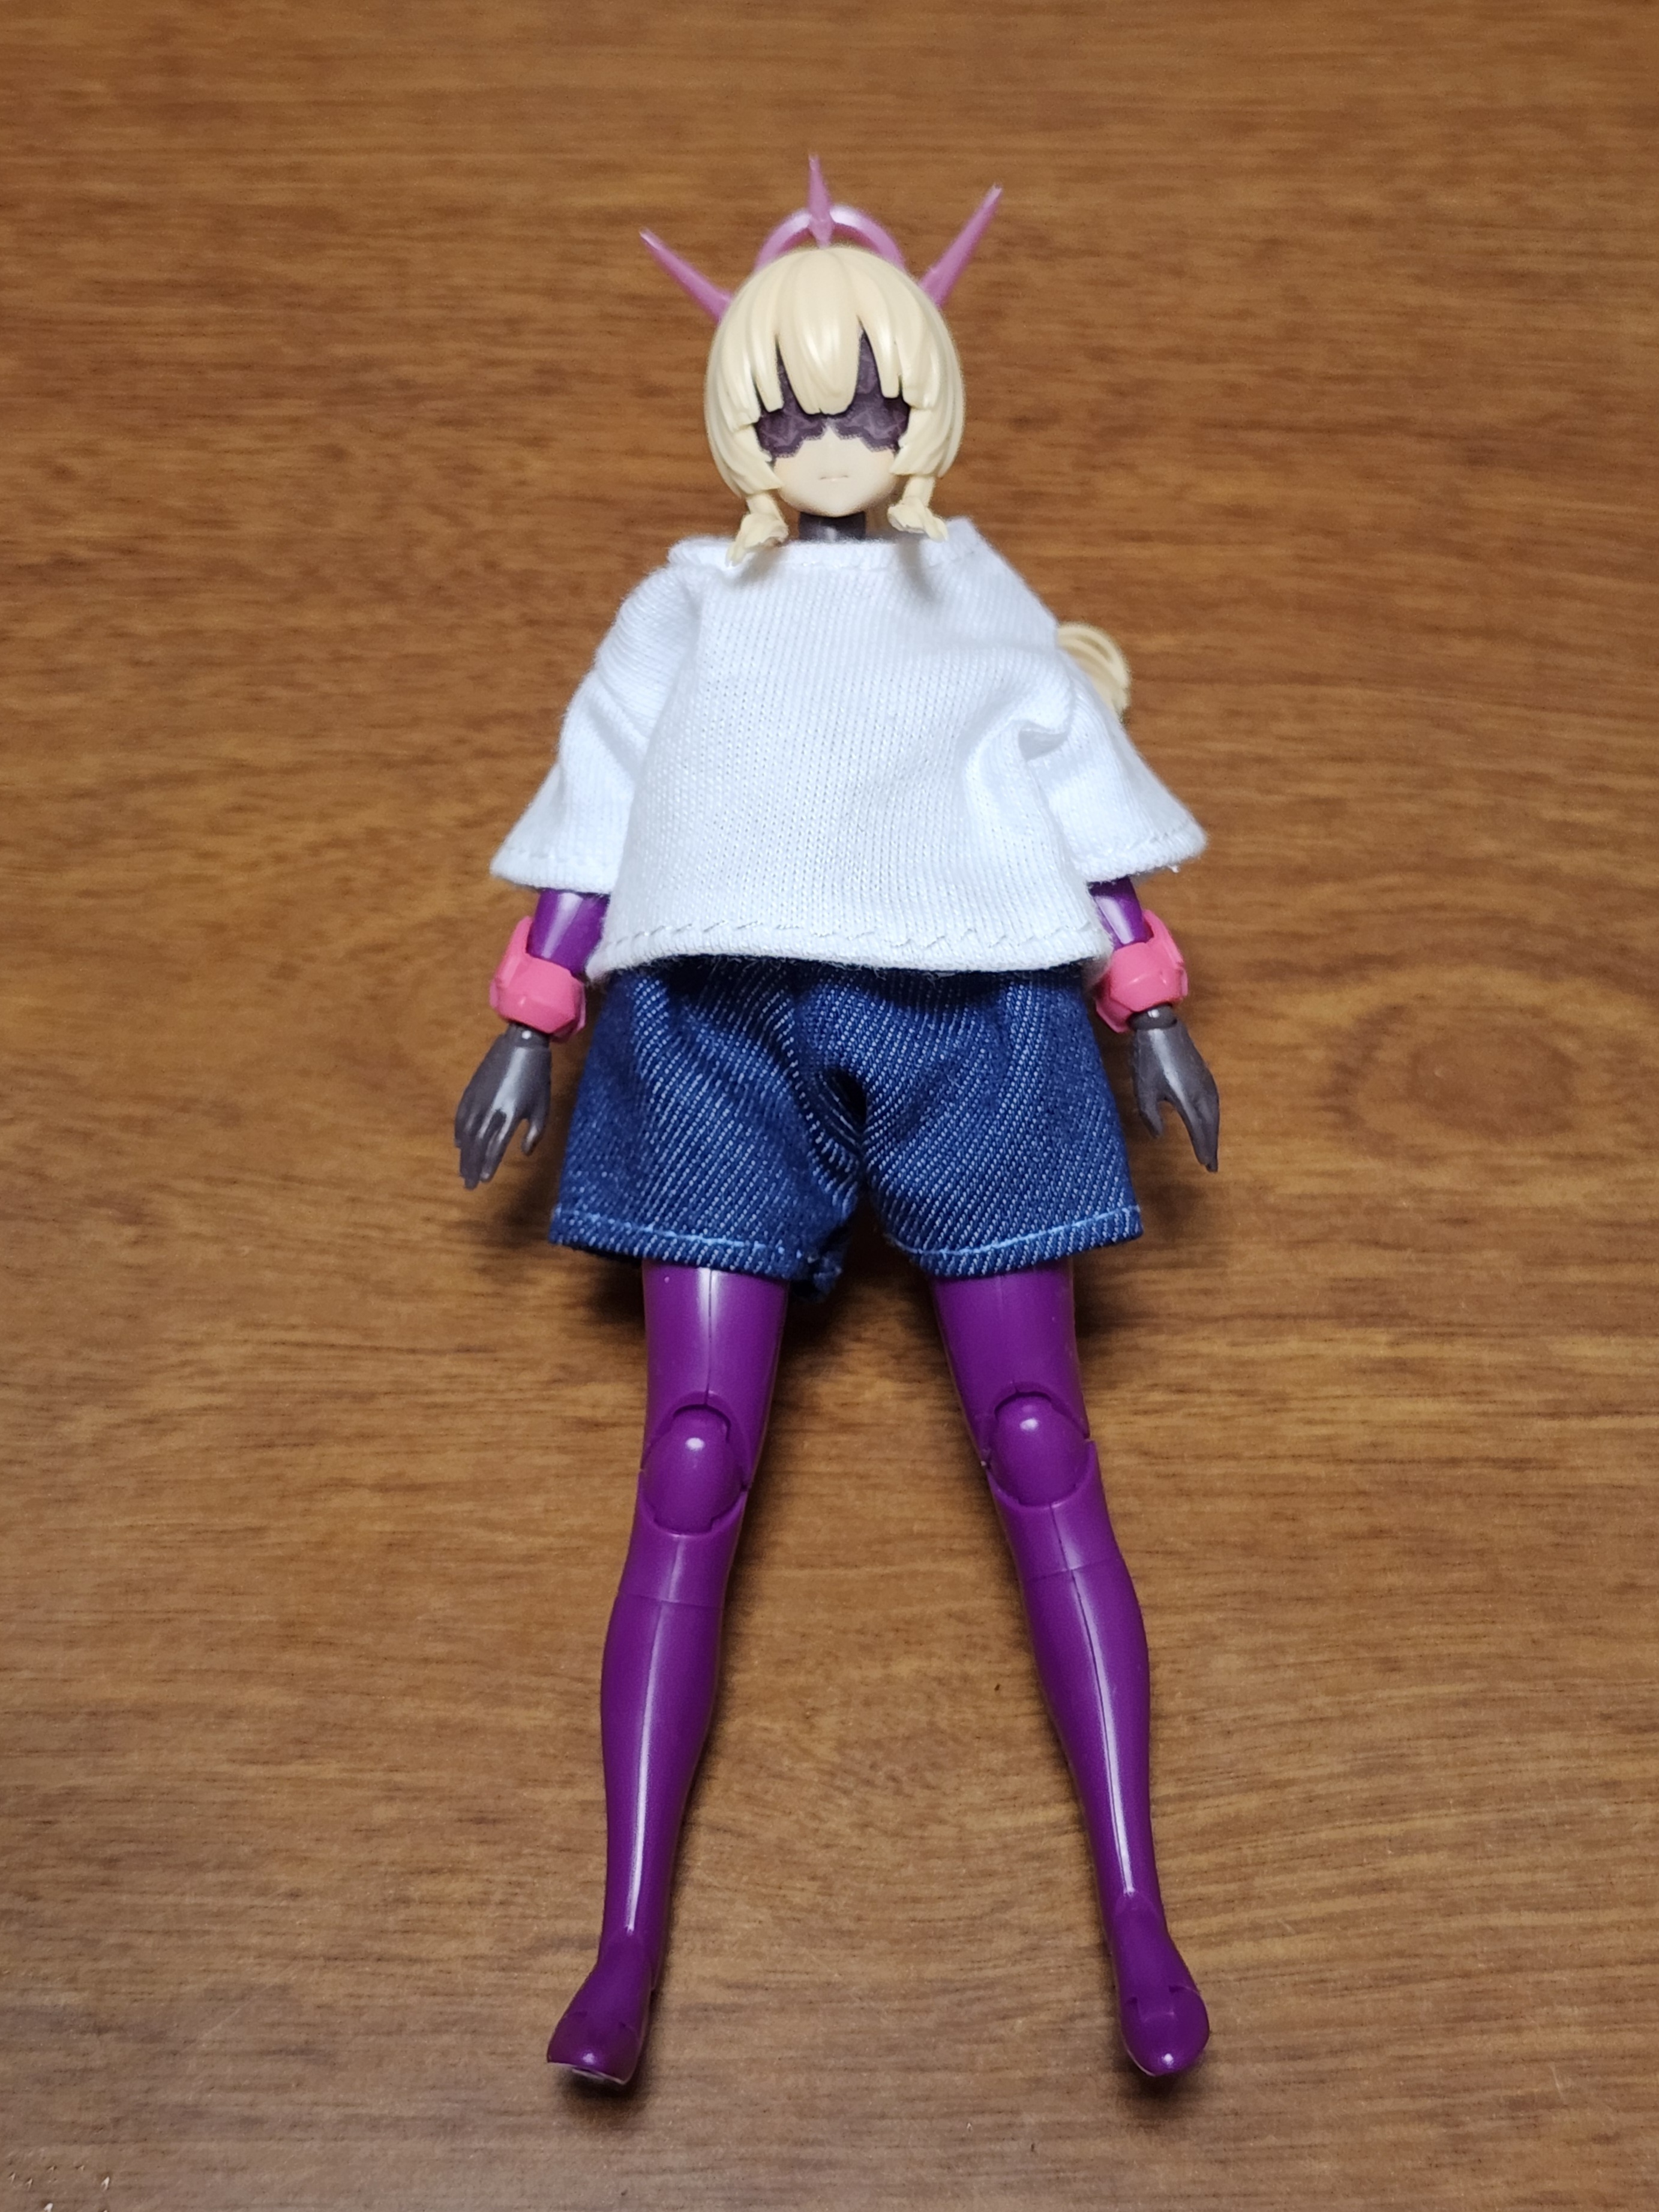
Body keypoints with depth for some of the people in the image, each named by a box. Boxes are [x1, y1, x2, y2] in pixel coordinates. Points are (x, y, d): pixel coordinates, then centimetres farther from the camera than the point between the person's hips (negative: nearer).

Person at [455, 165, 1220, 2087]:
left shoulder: (984, 601, 19)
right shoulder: (683, 611, 19)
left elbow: (1083, 807, 17)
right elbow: (595, 817, 16)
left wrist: (1153, 1018, 9)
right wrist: (527, 1032, 8)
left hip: (968, 1023, 0)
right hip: (720, 1035, 0)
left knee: (1040, 1457, -7)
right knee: (690, 1473, -9)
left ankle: (1137, 1918, -4)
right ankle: (628, 1946, -7)